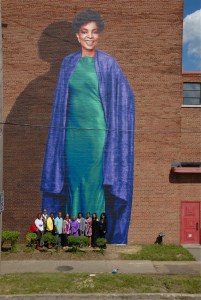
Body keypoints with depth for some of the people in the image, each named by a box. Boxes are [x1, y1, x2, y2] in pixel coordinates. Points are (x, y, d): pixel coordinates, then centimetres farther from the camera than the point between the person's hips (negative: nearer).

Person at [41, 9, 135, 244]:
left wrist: (113, 128, -1)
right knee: (73, 181, 8)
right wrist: (60, 132, 8)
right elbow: (61, 100, 12)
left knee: (96, 182, 2)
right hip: (72, 134, 3)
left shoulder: (108, 63, 0)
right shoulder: (68, 62, 9)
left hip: (98, 133, -3)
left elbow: (126, 97, 2)